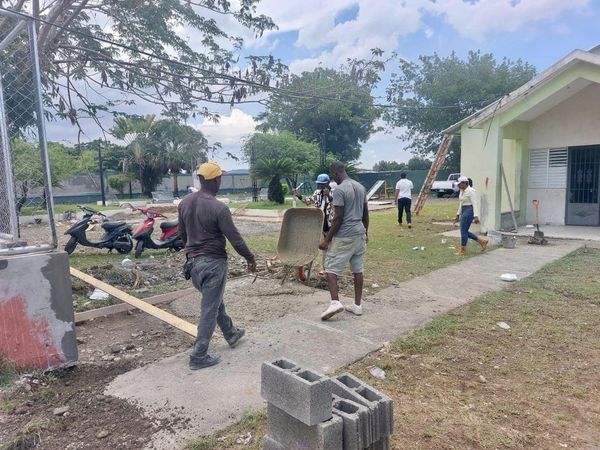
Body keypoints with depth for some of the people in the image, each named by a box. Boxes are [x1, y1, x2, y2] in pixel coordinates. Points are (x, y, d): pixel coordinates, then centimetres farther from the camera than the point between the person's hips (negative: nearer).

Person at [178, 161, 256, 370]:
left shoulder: (185, 202, 1)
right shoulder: (218, 208, -21)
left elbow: (182, 233, 12)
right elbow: (235, 239, -16)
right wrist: (250, 258, -2)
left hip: (193, 261, 8)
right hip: (213, 263, -8)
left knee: (215, 301, 24)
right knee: (209, 310, 5)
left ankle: (231, 334, 44)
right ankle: (199, 357, 14)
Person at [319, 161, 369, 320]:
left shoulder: (339, 190, -15)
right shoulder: (360, 187, 10)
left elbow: (338, 218, -19)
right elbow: (365, 213, 15)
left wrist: (327, 239, -14)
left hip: (344, 236, -8)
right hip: (359, 233, 8)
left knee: (331, 268, -1)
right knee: (357, 269, 11)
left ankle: (335, 302, -14)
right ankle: (357, 305, 18)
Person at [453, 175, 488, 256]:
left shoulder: (471, 191, -14)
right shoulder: (462, 191, 13)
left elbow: (475, 204, -19)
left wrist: (476, 216, -24)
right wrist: (458, 214, 20)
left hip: (469, 211, -10)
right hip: (463, 211, 10)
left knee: (463, 231, -6)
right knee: (464, 231, 11)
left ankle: (463, 251, 3)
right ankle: (482, 241, 23)